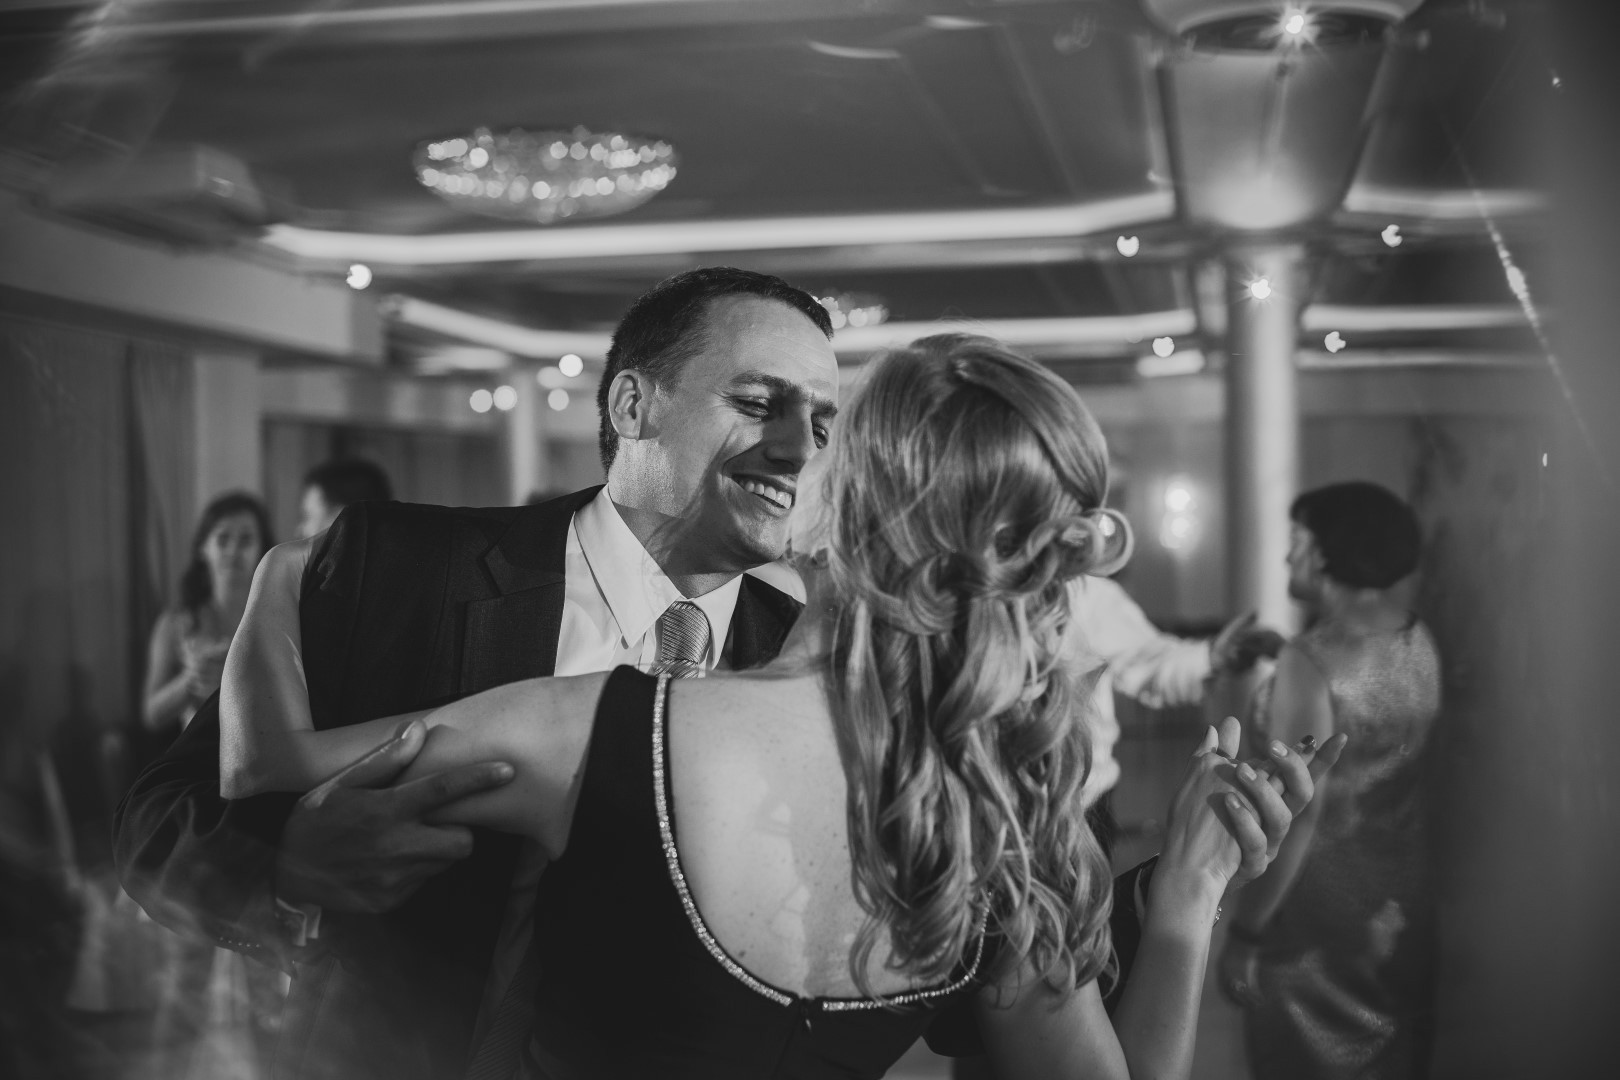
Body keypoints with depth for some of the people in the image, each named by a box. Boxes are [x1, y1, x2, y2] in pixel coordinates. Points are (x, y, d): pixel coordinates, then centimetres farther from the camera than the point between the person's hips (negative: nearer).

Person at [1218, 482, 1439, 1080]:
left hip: (1323, 899, -7)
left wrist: (1244, 931, -18)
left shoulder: (1312, 660, -23)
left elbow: (1295, 812, -24)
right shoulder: (1419, 641, -2)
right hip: (1404, 889, 7)